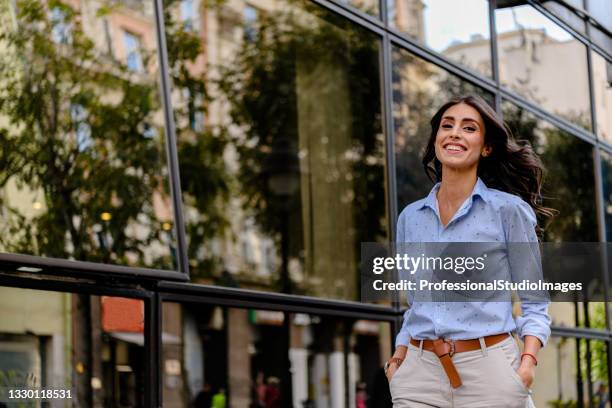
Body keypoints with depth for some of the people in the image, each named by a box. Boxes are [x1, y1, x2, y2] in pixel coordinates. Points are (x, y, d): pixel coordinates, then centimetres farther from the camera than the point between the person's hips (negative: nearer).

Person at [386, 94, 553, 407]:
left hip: (488, 369, -3)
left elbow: (534, 302, 1)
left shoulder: (509, 210, -2)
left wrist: (528, 361, -14)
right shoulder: (410, 217, 10)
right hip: (419, 372, 3)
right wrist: (398, 359, 5)